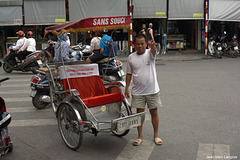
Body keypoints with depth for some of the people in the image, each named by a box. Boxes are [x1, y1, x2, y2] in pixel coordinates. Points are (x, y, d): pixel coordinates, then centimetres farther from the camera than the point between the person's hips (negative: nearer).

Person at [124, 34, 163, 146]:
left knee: (154, 112, 8)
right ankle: (140, 136, 21)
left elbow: (154, 51, -30)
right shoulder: (131, 58, 2)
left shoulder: (150, 53, -5)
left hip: (152, 90, -1)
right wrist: (127, 88, 4)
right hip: (138, 91, 2)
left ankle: (156, 135, 23)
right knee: (139, 113, 8)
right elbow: (129, 74, 8)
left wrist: (152, 46, -54)